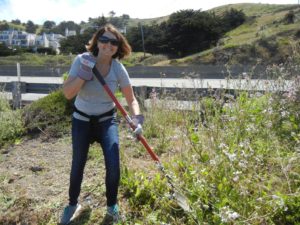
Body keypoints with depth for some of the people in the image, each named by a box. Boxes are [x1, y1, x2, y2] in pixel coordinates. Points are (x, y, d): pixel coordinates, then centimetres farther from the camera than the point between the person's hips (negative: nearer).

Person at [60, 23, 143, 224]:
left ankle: (112, 205, 18)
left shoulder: (118, 68, -13)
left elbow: (131, 99, -12)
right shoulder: (82, 60, -15)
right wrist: (85, 73, -32)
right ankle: (73, 204, 34)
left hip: (107, 120, 1)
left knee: (113, 165, -9)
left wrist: (137, 118, -29)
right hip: (82, 120, 0)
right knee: (78, 165, 7)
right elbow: (67, 93, -21)